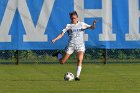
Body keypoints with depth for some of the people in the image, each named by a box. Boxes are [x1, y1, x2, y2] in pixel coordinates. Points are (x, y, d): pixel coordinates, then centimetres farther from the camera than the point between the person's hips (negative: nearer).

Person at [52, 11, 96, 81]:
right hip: (71, 45, 0)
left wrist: (93, 24, -20)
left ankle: (77, 76, -17)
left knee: (80, 60, -22)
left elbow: (92, 27, 3)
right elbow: (62, 34, 1)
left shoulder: (82, 24, 9)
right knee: (62, 62, -2)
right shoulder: (69, 26, 6)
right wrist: (55, 39, -13)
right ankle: (58, 55, 32)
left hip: (80, 45, 0)